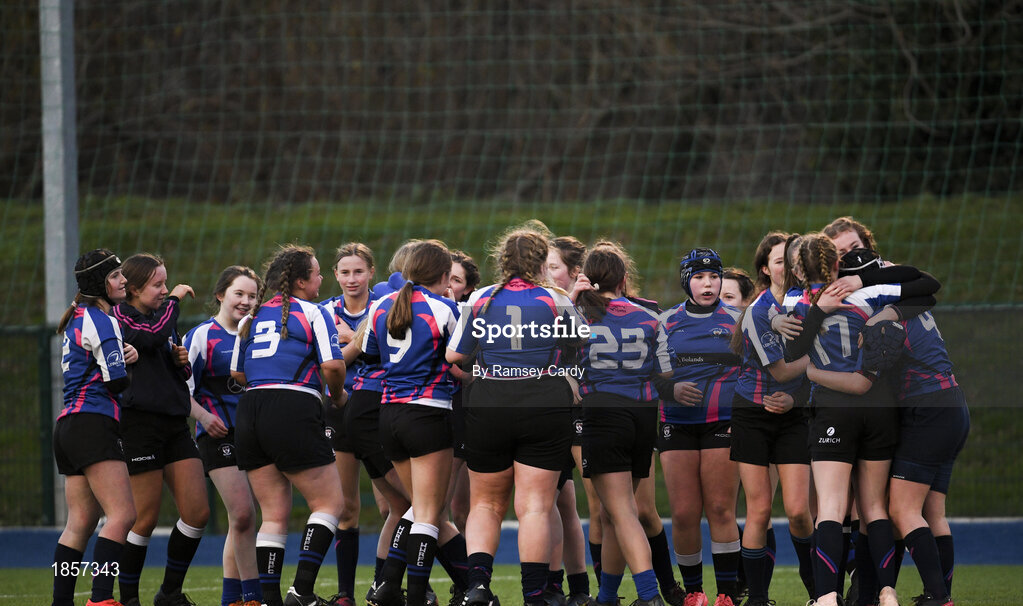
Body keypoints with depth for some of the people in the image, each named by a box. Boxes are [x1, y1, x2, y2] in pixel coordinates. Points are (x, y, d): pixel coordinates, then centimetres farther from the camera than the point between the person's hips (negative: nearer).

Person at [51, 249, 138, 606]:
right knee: (122, 514, -17)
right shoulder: (100, 319, -9)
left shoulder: (77, 319, 20)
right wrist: (124, 365, 9)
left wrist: (124, 355, 6)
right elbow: (117, 380, -13)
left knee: (80, 524, 8)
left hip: (69, 426, 10)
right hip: (94, 425, -10)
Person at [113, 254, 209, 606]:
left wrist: (183, 362, 4)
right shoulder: (122, 318, -5)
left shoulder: (162, 316, 19)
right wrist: (174, 301, -11)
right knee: (145, 518, -5)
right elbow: (151, 337, -25)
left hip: (175, 424, 8)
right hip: (140, 421, -8)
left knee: (198, 512, 1)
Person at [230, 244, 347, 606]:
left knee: (274, 515, 10)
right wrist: (337, 395, 9)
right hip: (294, 413, -6)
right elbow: (332, 365, -11)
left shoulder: (252, 318, 17)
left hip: (250, 413, 6)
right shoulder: (312, 313, -1)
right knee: (329, 502, 3)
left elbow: (237, 373, 23)